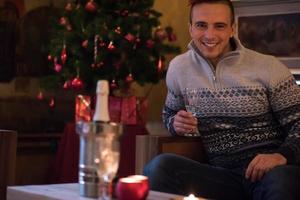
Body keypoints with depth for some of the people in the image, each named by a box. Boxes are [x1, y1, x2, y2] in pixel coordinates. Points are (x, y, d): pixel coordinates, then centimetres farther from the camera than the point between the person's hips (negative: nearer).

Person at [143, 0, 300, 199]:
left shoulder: (269, 68, -1)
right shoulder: (178, 68, 10)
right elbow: (169, 113, 27)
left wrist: (282, 155, -19)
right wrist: (176, 124, 3)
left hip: (274, 170, -3)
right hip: (222, 174, 3)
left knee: (281, 181, -41)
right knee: (160, 166, -26)